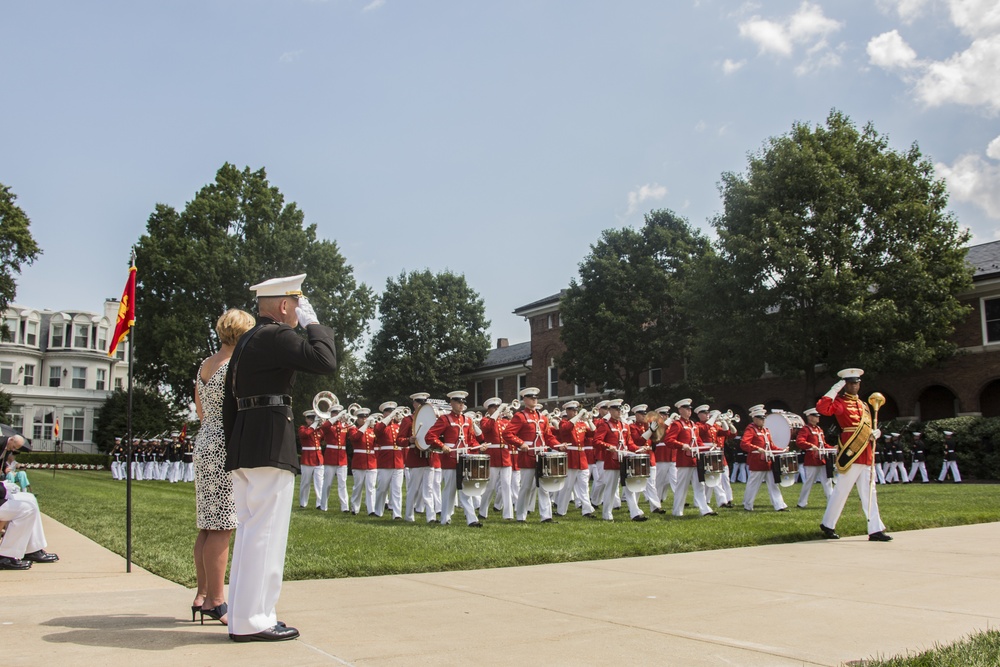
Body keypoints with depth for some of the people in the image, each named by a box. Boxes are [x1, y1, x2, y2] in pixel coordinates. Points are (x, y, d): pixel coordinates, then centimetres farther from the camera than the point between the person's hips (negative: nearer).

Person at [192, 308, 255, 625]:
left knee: (207, 526, 13)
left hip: (204, 443, 9)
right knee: (222, 527, -5)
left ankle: (202, 596, 20)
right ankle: (215, 601, -2)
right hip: (225, 448, -9)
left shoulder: (204, 367, 13)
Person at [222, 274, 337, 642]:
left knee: (249, 530, 13)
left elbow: (229, 402, 20)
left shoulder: (246, 340, 19)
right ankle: (253, 621, 0)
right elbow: (326, 361, -20)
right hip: (271, 445, -10)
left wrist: (234, 449, 21)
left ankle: (242, 615, 20)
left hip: (243, 445, 10)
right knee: (265, 532, -5)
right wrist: (314, 323, -6)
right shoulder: (278, 335, -9)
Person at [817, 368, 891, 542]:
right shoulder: (840, 402, -4)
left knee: (869, 493, 6)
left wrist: (875, 433, 4)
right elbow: (821, 408, -25)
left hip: (865, 455, 8)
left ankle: (875, 530, 8)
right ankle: (828, 525, 11)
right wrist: (834, 390, -22)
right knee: (841, 491, -2)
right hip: (851, 454, -8)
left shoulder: (863, 404, 19)